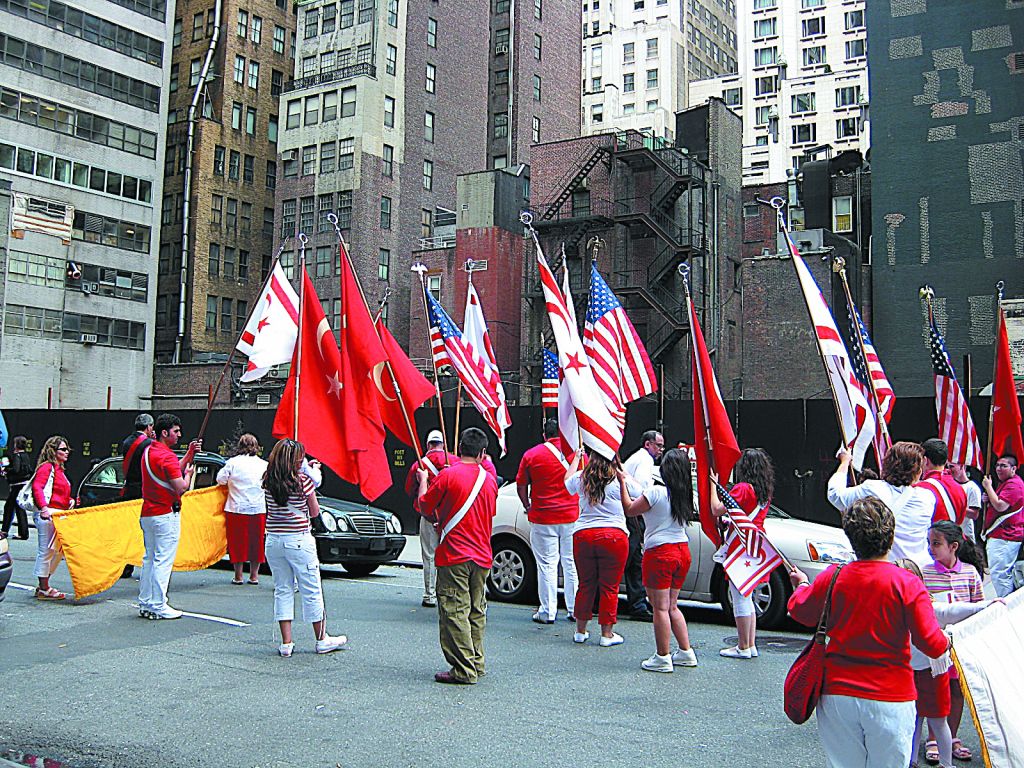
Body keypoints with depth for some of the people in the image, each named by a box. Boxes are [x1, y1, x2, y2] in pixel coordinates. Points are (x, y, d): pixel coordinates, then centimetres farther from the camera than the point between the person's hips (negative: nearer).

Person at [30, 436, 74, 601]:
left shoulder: (59, 469, 21)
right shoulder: (47, 467, -9)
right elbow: (37, 487, -22)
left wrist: (70, 500, 10)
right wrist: (43, 507, -33)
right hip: (48, 514, -10)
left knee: (57, 551, 14)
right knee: (46, 551, -5)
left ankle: (44, 586, 23)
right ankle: (43, 590, 1)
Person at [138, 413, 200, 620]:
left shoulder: (148, 450, 13)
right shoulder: (166, 456, -17)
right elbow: (181, 487, -20)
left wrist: (189, 453, 13)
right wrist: (188, 474, -2)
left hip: (147, 513, 10)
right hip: (166, 514, -10)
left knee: (149, 558, 14)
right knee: (163, 560, -5)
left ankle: (145, 603, 19)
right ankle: (158, 606, -3)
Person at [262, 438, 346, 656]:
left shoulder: (268, 482, 0)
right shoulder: (303, 481, -12)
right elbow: (314, 512, -3)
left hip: (273, 540, 4)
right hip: (299, 541, -4)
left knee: (282, 590, 11)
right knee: (311, 591, 7)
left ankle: (286, 643, 11)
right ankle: (322, 640, 17)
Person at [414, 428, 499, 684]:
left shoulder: (448, 475, -11)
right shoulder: (489, 479, 5)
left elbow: (424, 507, -2)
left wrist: (423, 480, 14)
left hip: (454, 556, -6)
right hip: (482, 557, 6)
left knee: (454, 612, -3)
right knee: (476, 612, 15)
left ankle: (463, 670, -4)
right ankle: (476, 663, 22)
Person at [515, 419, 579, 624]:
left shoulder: (531, 455, -2)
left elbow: (521, 486, 2)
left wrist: (528, 508, 14)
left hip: (542, 518, -1)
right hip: (573, 517, 2)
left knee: (547, 565, 3)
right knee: (573, 564, 9)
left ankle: (548, 612, 6)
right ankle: (575, 610, 15)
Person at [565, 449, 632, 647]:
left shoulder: (581, 478, 3)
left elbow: (567, 481, 26)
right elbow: (638, 491, 13)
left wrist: (576, 457, 38)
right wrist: (622, 469, 19)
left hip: (583, 536, 3)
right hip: (614, 536, -3)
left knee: (585, 584, 14)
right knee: (609, 587, 5)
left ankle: (580, 631, 23)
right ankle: (607, 634, 11)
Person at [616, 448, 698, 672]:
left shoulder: (656, 492, -14)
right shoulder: (684, 495, 5)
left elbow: (629, 509, -5)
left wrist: (622, 482, 4)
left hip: (660, 553, -7)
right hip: (682, 551, 7)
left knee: (661, 608, -1)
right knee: (672, 607, 17)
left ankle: (662, 658, 3)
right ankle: (686, 653, 20)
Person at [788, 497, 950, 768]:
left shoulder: (831, 578, -6)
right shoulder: (908, 584, -14)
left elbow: (801, 611, 12)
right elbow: (932, 645, -13)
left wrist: (801, 585, 33)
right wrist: (948, 640, 9)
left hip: (837, 697, 2)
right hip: (891, 701, -2)